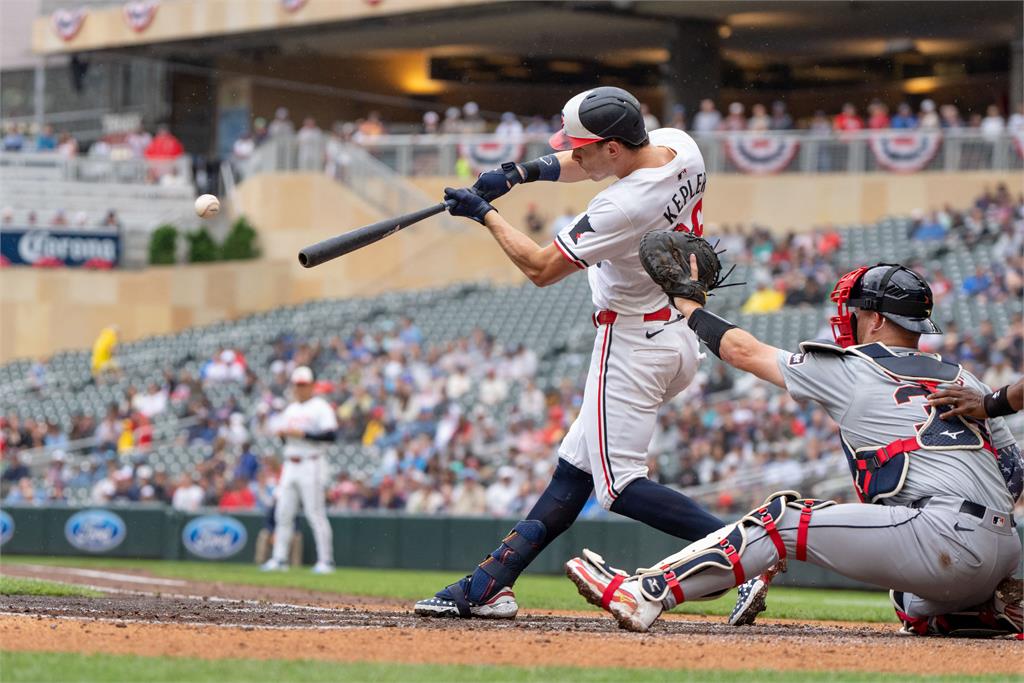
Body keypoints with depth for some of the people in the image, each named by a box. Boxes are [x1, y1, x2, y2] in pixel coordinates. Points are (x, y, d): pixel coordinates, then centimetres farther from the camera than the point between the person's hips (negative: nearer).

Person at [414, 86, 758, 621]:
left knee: (621, 485, -9)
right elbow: (588, 166, 17)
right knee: (574, 468, 11)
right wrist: (525, 171, 2)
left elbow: (541, 270, -16)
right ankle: (490, 585, 16)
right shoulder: (679, 147, -3)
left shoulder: (622, 209, -28)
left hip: (633, 342, -10)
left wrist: (483, 213, -5)